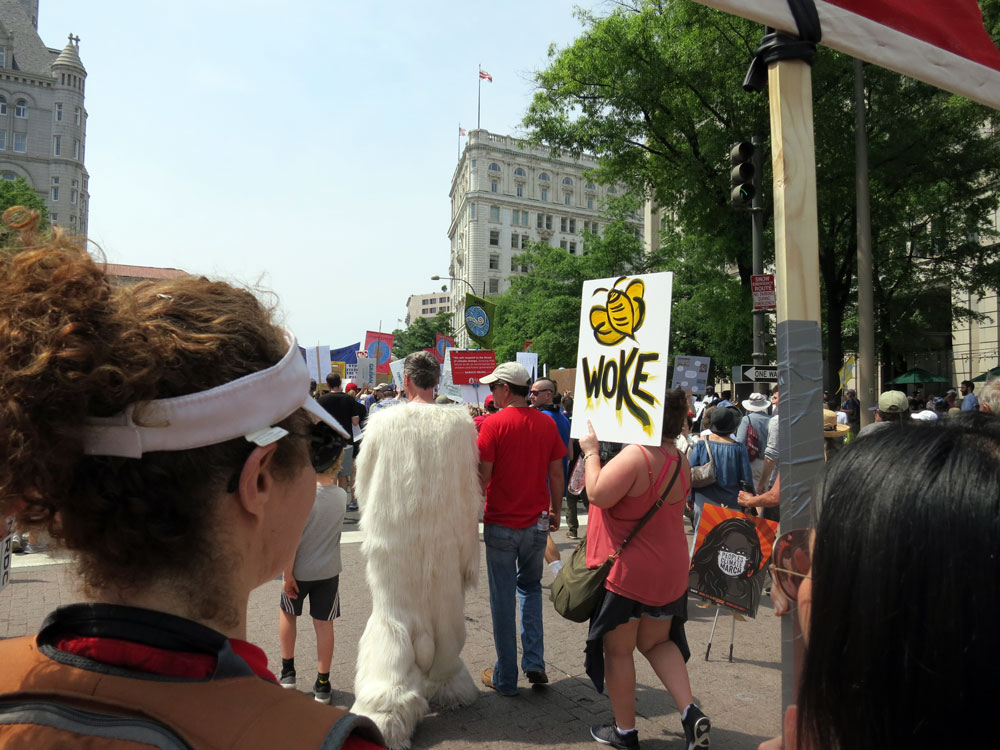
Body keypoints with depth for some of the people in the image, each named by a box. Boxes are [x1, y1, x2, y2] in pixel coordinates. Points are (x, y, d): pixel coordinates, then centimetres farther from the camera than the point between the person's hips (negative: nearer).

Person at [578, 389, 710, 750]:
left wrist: (591, 452, -14)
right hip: (669, 572, 8)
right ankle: (691, 712, 10)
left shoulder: (636, 455, -25)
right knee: (657, 642, 24)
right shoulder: (681, 460, 4)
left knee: (618, 650, 11)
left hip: (626, 571, -8)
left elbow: (598, 494, -27)